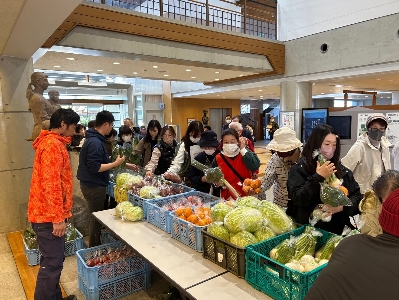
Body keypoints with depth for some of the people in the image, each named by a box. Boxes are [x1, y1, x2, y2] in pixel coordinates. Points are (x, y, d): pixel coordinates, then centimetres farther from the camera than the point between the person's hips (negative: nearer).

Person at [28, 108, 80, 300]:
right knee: (52, 264, -1)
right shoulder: (53, 145, -18)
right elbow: (51, 184, -25)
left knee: (53, 261, 19)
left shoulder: (51, 142, 16)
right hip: (48, 215, -10)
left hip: (47, 213, 10)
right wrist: (58, 217, -23)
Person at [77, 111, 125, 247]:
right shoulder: (95, 142, -22)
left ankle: (95, 248, 35)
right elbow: (95, 167, -26)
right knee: (97, 219, 4)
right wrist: (115, 163, -19)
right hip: (94, 186, -10)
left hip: (93, 185, 10)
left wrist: (125, 164, 16)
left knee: (95, 218, 20)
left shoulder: (94, 139, 10)